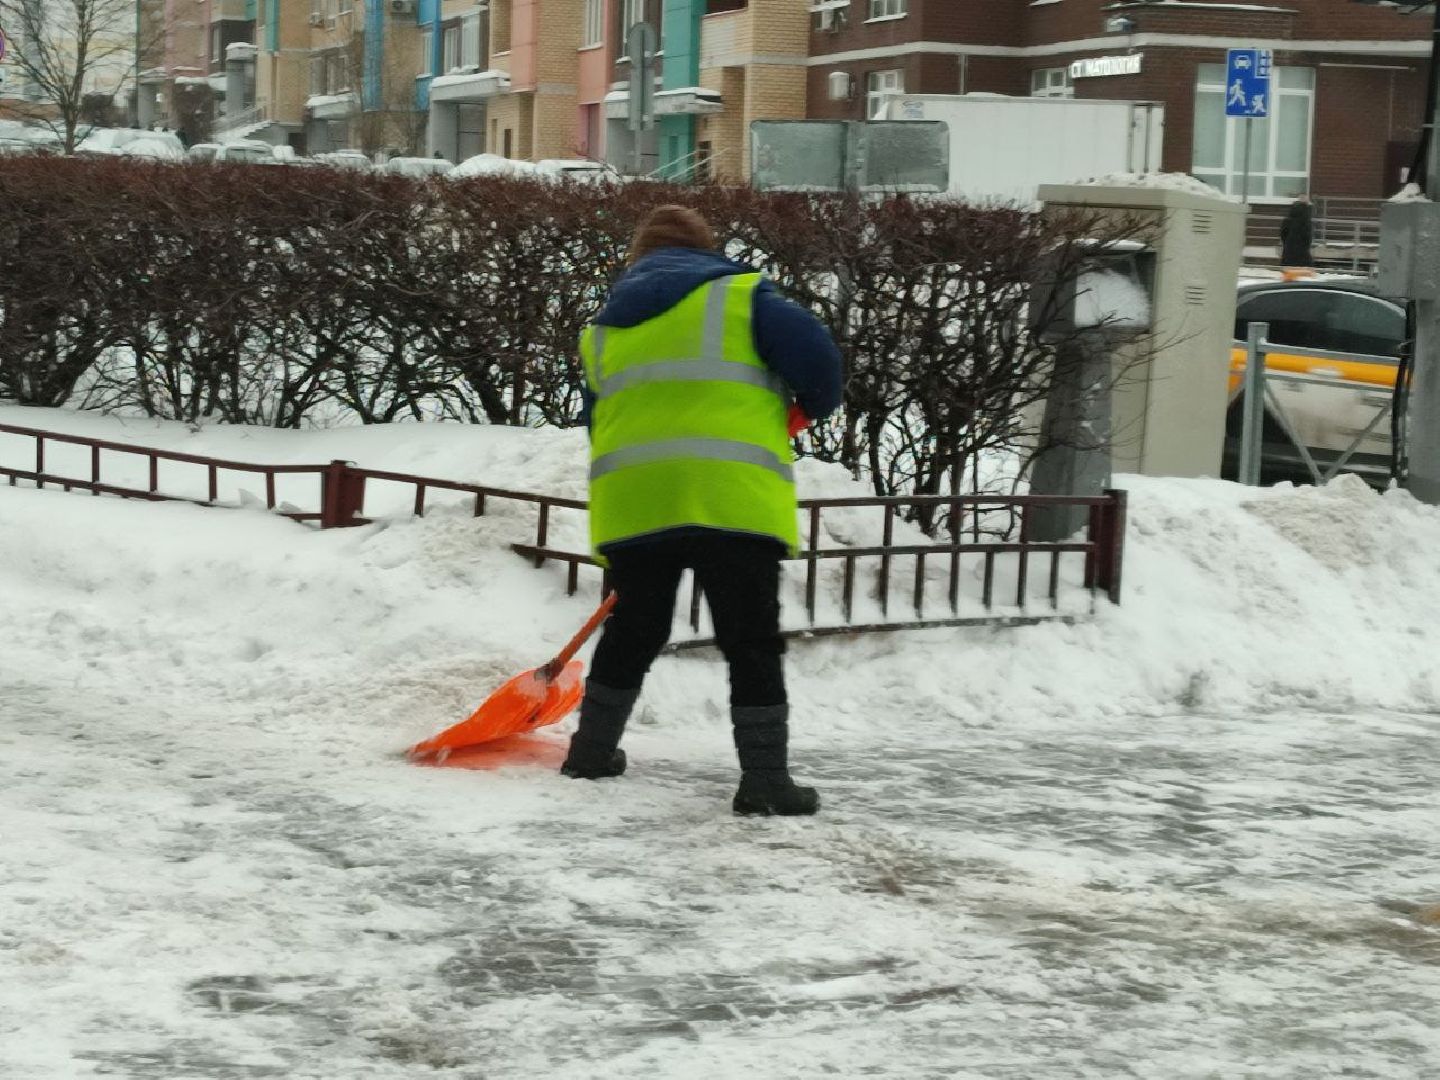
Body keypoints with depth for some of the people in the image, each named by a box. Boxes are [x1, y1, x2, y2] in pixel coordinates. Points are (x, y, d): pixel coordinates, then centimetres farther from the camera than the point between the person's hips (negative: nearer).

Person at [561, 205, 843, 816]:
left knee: (634, 630, 21)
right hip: (730, 498, -4)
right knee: (751, 641, 0)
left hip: (631, 503, 5)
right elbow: (814, 355, -2)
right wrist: (815, 404, 19)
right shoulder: (740, 295, 8)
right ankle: (765, 778, -3)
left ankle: (592, 749, 31)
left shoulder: (603, 329, 24)